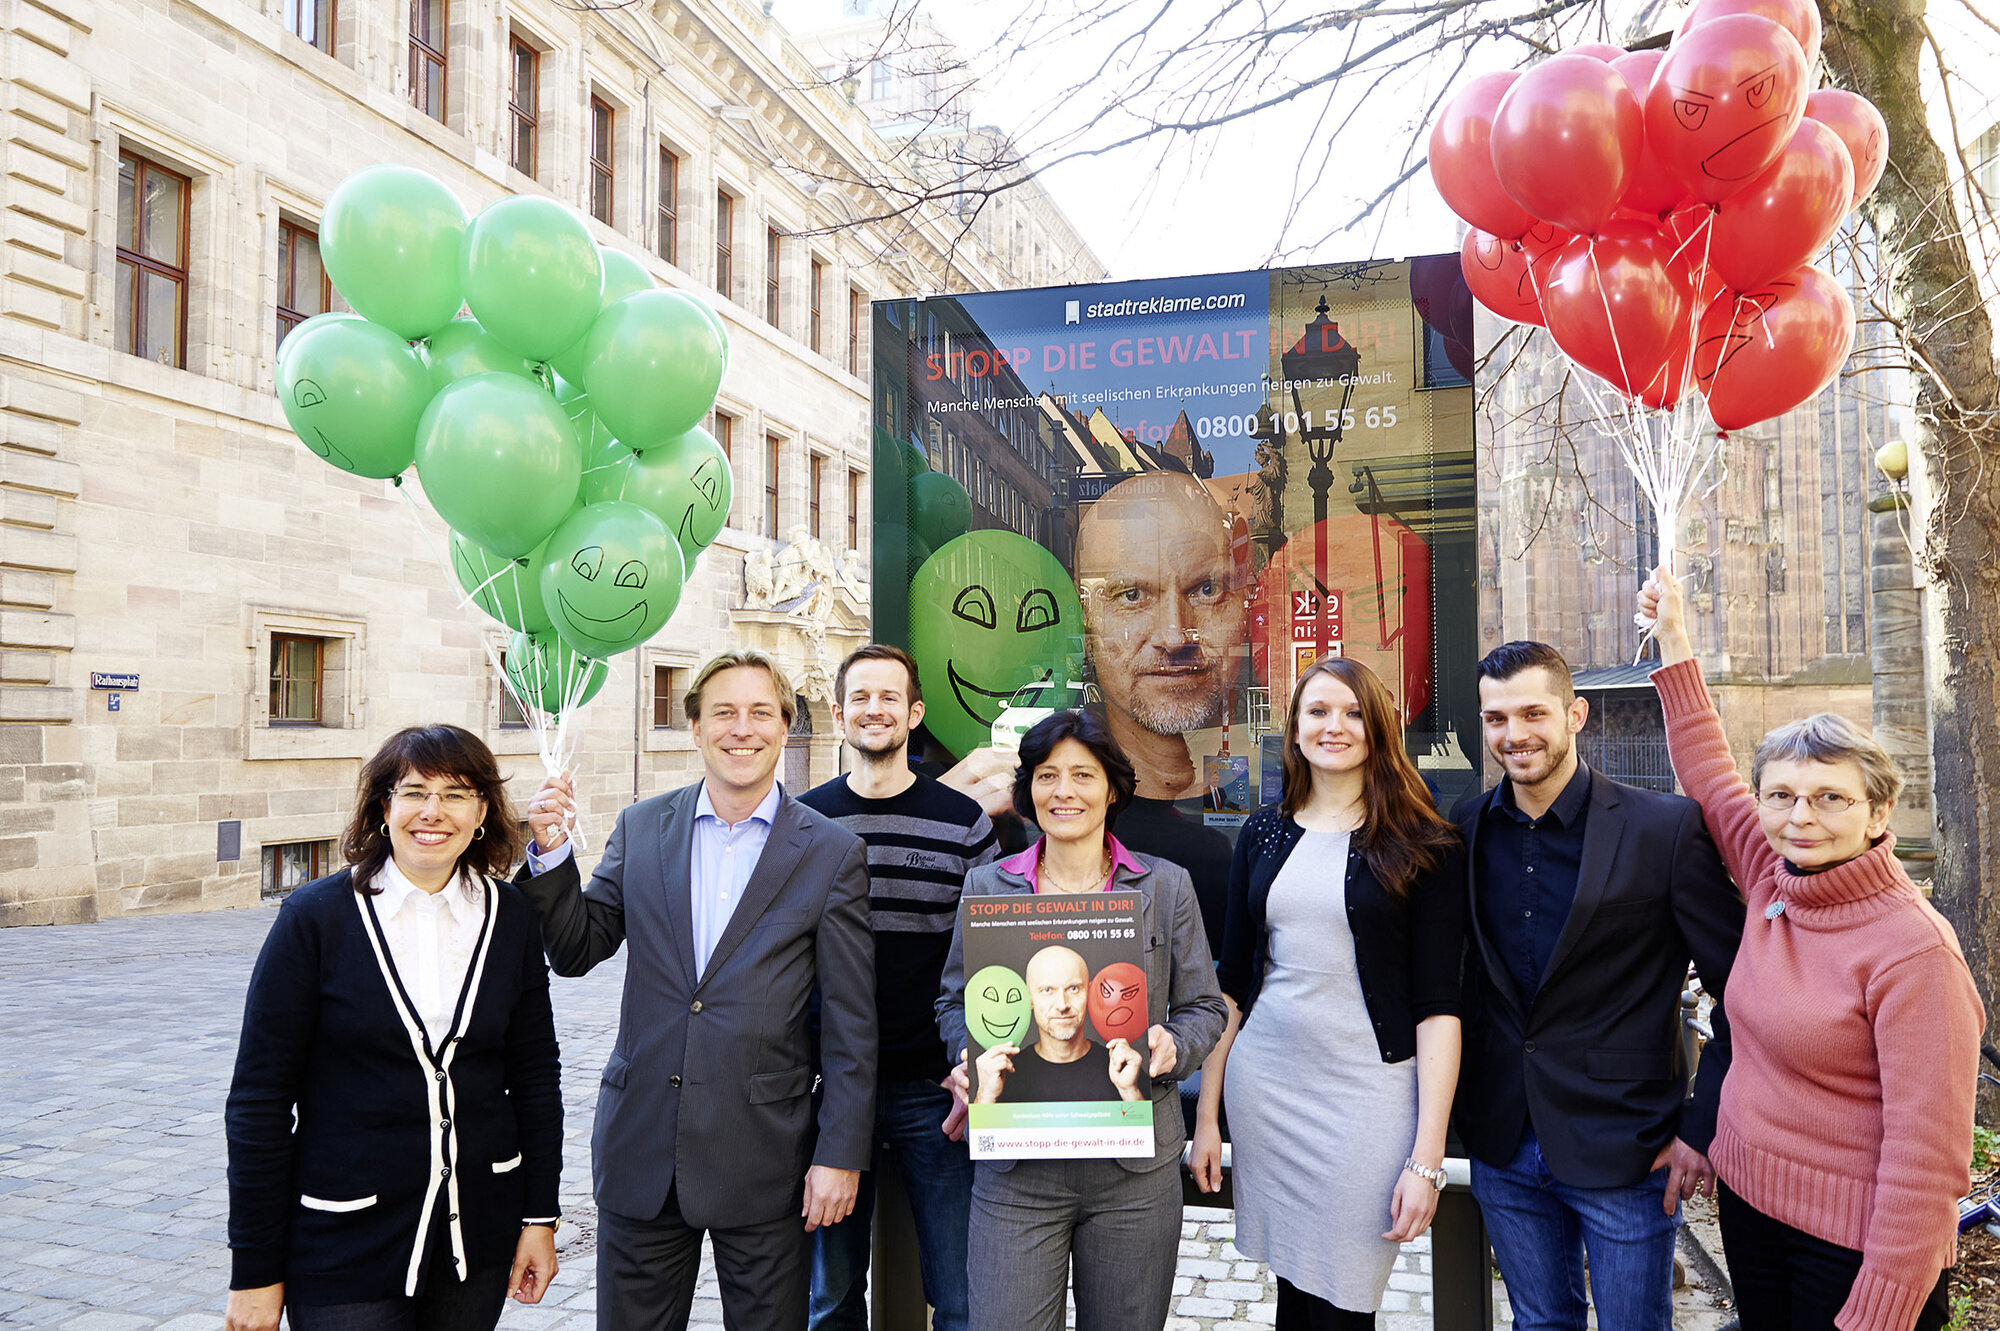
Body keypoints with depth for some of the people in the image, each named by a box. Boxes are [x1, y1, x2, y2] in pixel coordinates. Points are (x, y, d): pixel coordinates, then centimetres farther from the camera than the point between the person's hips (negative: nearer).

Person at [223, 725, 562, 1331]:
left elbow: (535, 1073, 6)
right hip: (346, 1252, -3)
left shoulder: (510, 917, 0)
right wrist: (255, 1272, -7)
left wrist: (539, 1217, 3)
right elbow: (259, 1098, -7)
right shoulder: (315, 917, -8)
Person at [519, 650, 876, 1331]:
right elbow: (576, 951, 5)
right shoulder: (641, 829, 4)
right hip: (642, 1146, 3)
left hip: (764, 1159, -2)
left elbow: (852, 1025, -3)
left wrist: (840, 1154, -6)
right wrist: (552, 849, -9)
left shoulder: (833, 852, -4)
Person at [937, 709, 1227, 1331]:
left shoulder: (1166, 886, 4)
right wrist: (969, 1058, -8)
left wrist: (1173, 1046, -13)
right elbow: (955, 1003, 12)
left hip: (1136, 1167, 0)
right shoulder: (986, 886, 5)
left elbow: (1203, 1007, 7)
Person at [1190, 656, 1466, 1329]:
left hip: (1367, 1092, -3)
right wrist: (1207, 1115, 9)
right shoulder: (1264, 833, 7)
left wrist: (1427, 1156, -12)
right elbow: (1233, 982, 11)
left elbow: (1437, 1003, -7)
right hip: (1262, 1087, 4)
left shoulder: (1422, 845, -4)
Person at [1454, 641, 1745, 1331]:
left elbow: (1744, 989, -8)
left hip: (1626, 1151, -4)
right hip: (1502, 1150, 4)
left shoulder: (1666, 827, -13)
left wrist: (1703, 1126, -10)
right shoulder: (1467, 826, 0)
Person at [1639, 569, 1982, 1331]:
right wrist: (1673, 640, 15)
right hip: (1746, 1201, 7)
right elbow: (1709, 777, 13)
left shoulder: (1914, 950, -21)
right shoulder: (1777, 884, -2)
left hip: (1856, 1247, -6)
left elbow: (1927, 1159, -21)